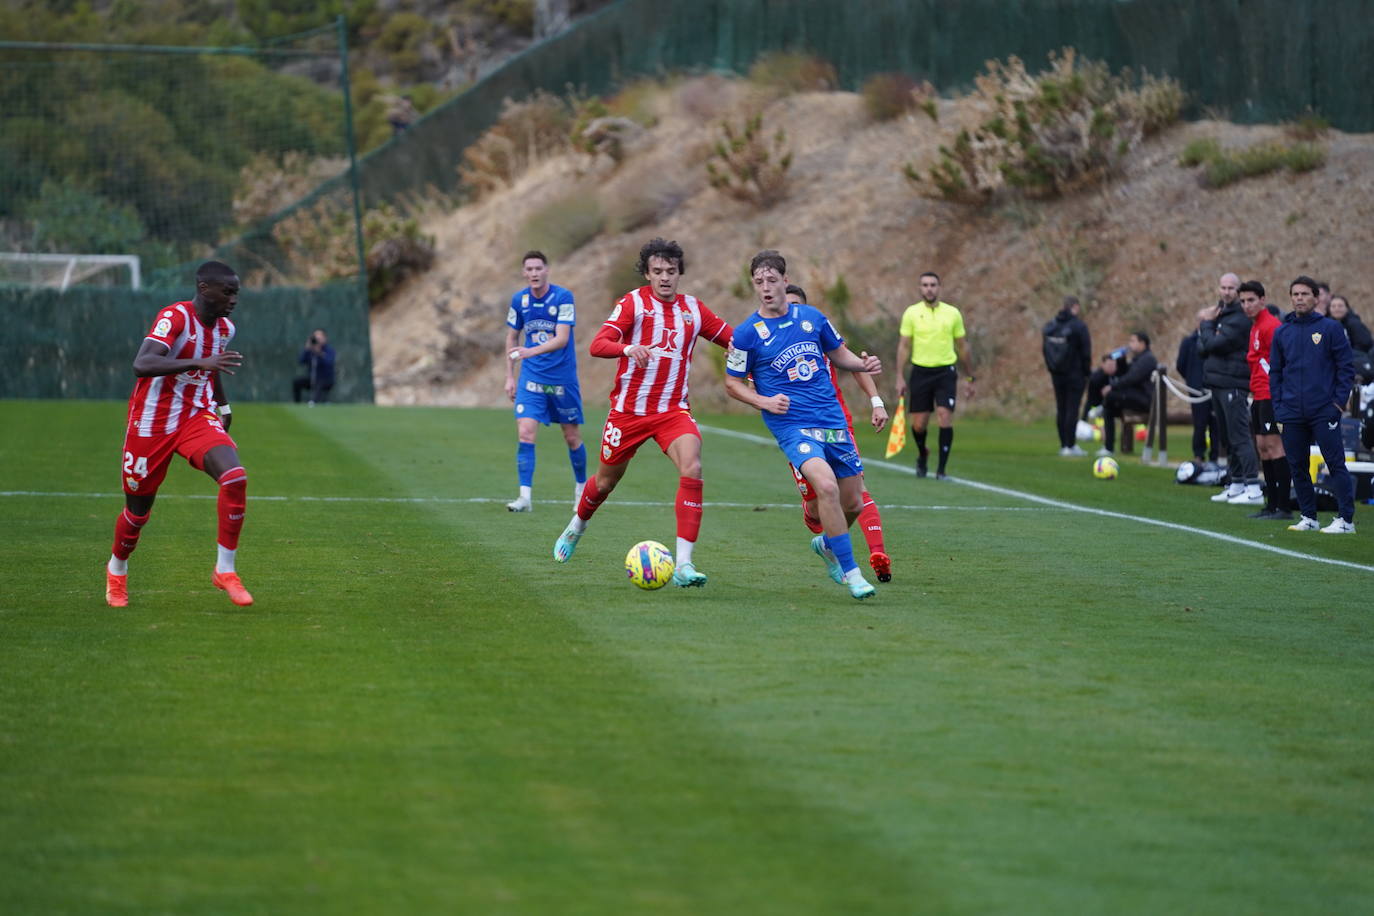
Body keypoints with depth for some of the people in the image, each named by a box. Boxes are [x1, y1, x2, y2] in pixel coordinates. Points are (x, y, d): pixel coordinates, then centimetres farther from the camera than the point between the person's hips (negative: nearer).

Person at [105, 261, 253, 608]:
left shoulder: (224, 328, 4)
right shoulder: (175, 317, -20)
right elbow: (142, 365, -36)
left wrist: (223, 406, 28)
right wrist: (199, 362, -45)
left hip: (198, 418, 5)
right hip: (153, 422, -5)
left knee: (235, 478, -22)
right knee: (138, 509, 8)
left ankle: (225, 570, -12)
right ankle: (116, 569, 40)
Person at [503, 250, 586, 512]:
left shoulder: (563, 298, -12)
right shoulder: (519, 300, 1)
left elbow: (561, 338, -21)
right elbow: (512, 337, 14)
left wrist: (530, 352, -34)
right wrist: (509, 376, 10)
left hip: (563, 379, -2)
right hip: (531, 379, 2)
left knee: (572, 438, 7)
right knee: (524, 434, -13)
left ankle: (581, 488, 30)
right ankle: (525, 497, -12)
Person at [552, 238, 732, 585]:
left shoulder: (693, 309, 6)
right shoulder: (634, 302, -5)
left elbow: (734, 340, 14)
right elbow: (598, 344, -17)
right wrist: (628, 348, -38)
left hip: (674, 409, 1)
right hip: (629, 409, -1)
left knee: (692, 469, -24)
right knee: (607, 480, 14)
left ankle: (683, 564, -26)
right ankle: (576, 526, 49)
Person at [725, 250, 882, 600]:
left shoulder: (812, 318, 6)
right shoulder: (747, 333, -4)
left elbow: (838, 354, 19)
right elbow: (732, 383, 4)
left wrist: (863, 364, -2)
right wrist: (764, 402, -13)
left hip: (834, 422, 5)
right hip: (792, 425, -5)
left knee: (853, 503, 7)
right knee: (826, 486, -28)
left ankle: (826, 545, 41)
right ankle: (850, 572, -16)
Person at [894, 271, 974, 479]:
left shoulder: (952, 313, 4)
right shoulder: (911, 313, 2)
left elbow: (962, 346, 11)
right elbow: (904, 346, 4)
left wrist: (970, 378, 12)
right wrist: (900, 377, -2)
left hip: (946, 371, 0)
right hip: (920, 372, 0)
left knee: (945, 418, -14)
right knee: (918, 424, 2)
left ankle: (941, 469, -8)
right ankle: (922, 454, 33)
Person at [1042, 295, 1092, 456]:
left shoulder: (1050, 325, 6)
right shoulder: (1078, 326, -12)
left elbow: (1044, 349, 11)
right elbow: (1086, 351, -11)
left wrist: (1052, 368, 15)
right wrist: (1087, 371, -1)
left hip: (1057, 374, 5)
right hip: (1075, 374, -5)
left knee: (1061, 409, 10)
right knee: (1072, 409, -3)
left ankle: (1063, 445, 12)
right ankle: (1070, 445, -5)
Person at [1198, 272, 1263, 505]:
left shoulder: (1239, 319, -12)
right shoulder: (1219, 312, 17)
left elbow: (1212, 344, -18)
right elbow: (1201, 347, 13)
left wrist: (1206, 324, -2)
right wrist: (1206, 325, -6)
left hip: (1233, 384, -9)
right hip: (1217, 381, 9)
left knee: (1239, 436, -13)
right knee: (1228, 437, 13)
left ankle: (1253, 488, -16)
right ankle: (1236, 485, 19)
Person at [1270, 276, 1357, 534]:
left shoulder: (1330, 328, 0)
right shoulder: (1282, 332, 10)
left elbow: (1346, 366, 0)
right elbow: (1275, 373, 14)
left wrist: (1339, 401, -8)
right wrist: (1279, 410, 6)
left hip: (1324, 412, -4)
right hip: (1292, 414, 4)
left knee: (1336, 464, -7)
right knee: (1297, 466, 6)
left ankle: (1346, 519, -6)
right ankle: (1308, 517, 16)